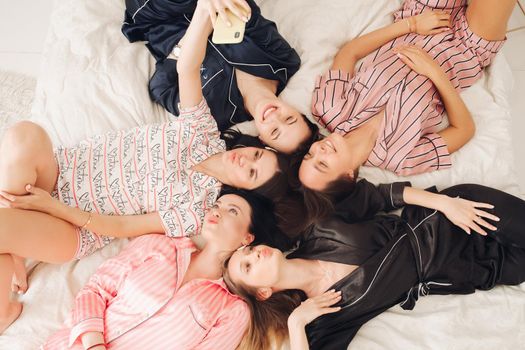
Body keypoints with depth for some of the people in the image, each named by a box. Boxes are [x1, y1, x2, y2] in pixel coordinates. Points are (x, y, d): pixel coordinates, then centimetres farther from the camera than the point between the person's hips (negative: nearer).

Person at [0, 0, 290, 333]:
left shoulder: (194, 213, -14)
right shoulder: (205, 131, -5)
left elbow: (120, 227, -12)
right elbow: (187, 68, -15)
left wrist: (53, 207, -19)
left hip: (72, 226, -4)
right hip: (64, 166, 5)